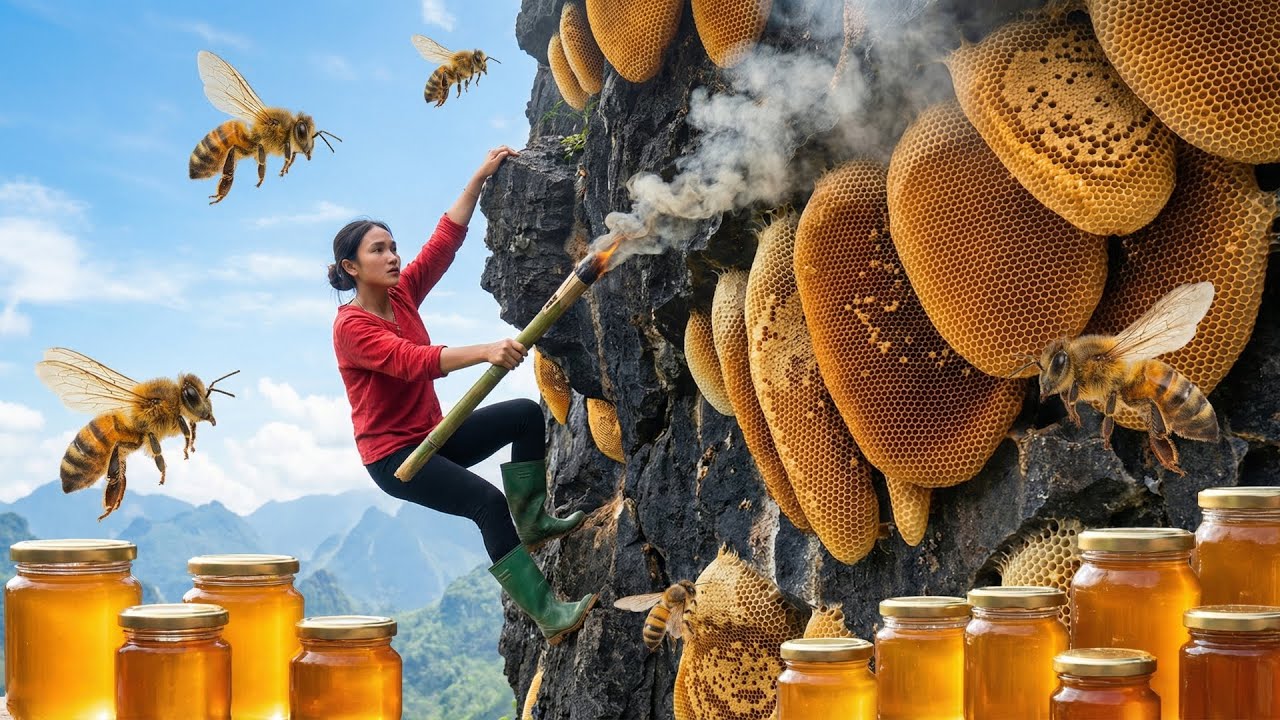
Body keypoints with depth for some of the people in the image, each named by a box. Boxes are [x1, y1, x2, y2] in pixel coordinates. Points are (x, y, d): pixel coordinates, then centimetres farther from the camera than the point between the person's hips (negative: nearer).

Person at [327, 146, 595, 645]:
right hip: (393, 455, -9)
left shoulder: (402, 295, 4)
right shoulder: (351, 326, -19)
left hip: (434, 436, 9)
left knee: (526, 414, -5)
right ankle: (547, 614, -29)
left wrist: (480, 178, 1)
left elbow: (445, 239, 5)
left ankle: (531, 519, -1)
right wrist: (486, 352, -45)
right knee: (486, 500, -27)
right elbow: (412, 361, -34)